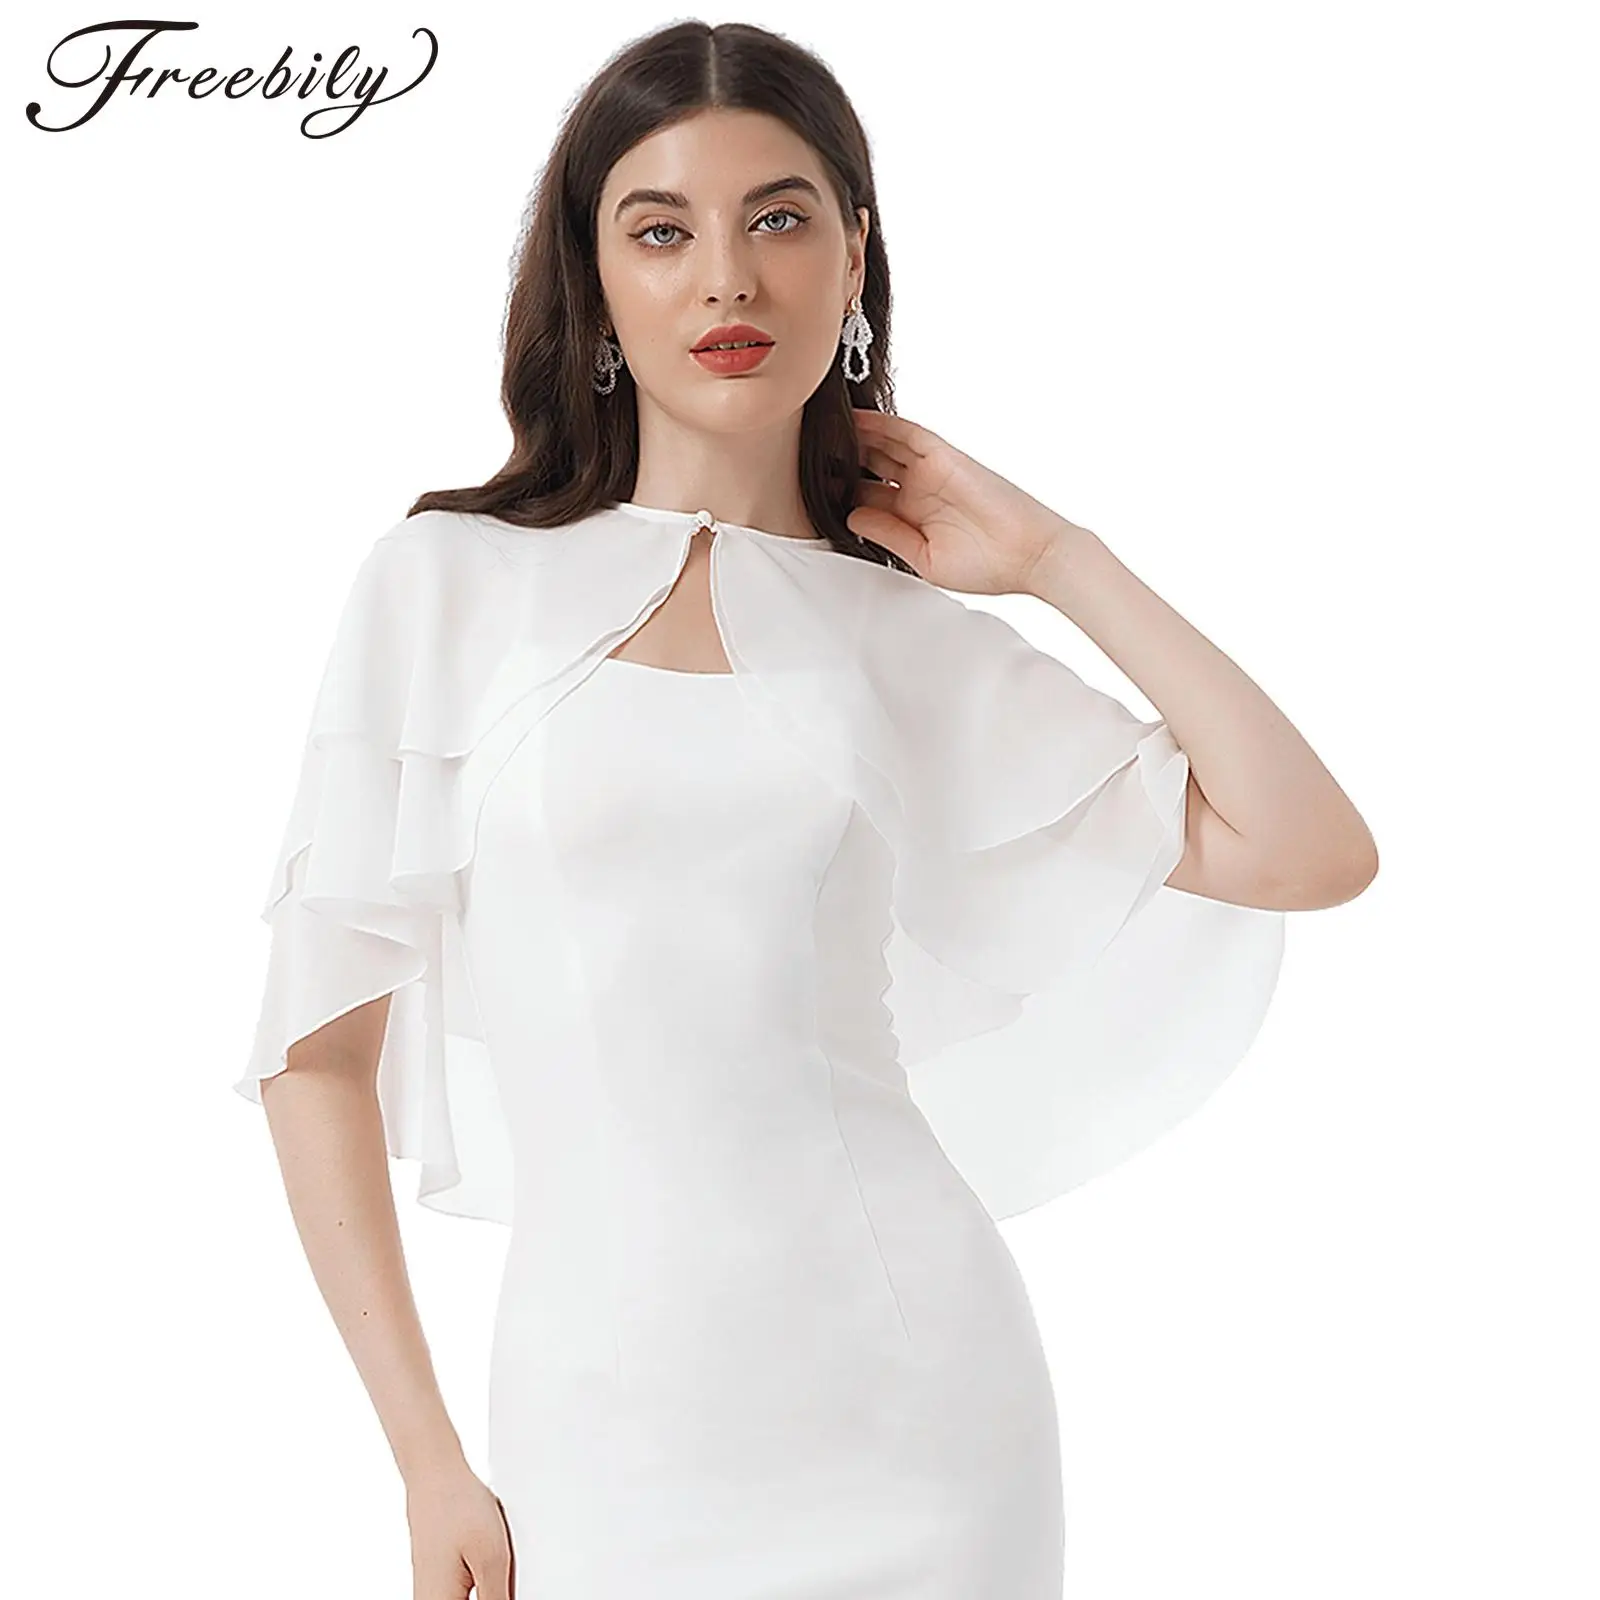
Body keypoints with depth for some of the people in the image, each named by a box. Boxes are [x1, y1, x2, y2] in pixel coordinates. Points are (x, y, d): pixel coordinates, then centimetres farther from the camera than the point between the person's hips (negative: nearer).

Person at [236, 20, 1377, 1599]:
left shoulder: (914, 634, 5)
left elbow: (1310, 850, -1)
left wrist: (1061, 558, 1)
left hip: (920, 1402, 2)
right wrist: (425, 1459, -3)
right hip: (603, 1416, -1)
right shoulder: (448, 583, 0)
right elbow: (320, 1042, 0)